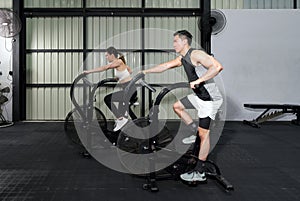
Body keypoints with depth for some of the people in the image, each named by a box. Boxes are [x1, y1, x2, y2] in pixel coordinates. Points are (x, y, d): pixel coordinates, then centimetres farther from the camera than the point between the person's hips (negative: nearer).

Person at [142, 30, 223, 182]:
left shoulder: (196, 54, -19)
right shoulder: (182, 58, 10)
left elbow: (217, 66, -30)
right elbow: (165, 66, 22)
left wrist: (198, 80, -30)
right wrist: (146, 71, 25)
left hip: (210, 99, -10)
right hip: (198, 96, 10)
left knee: (204, 134, -5)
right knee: (177, 106, 23)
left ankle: (199, 172, 3)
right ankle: (196, 132, 25)